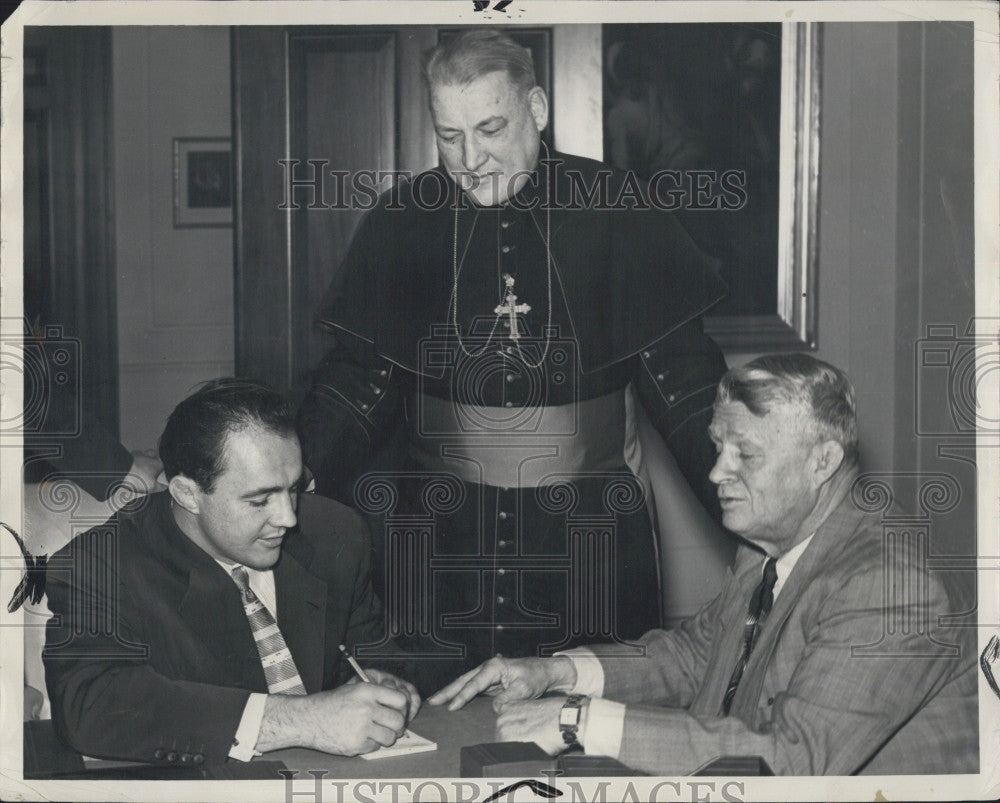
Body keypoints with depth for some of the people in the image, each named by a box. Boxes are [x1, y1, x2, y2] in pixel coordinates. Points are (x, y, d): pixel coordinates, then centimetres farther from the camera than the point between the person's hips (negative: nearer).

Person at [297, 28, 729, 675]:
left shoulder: (613, 212, -3)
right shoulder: (402, 222, 2)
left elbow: (682, 378, -2)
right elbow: (357, 384, 3)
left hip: (588, 542, -1)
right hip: (438, 540, 1)